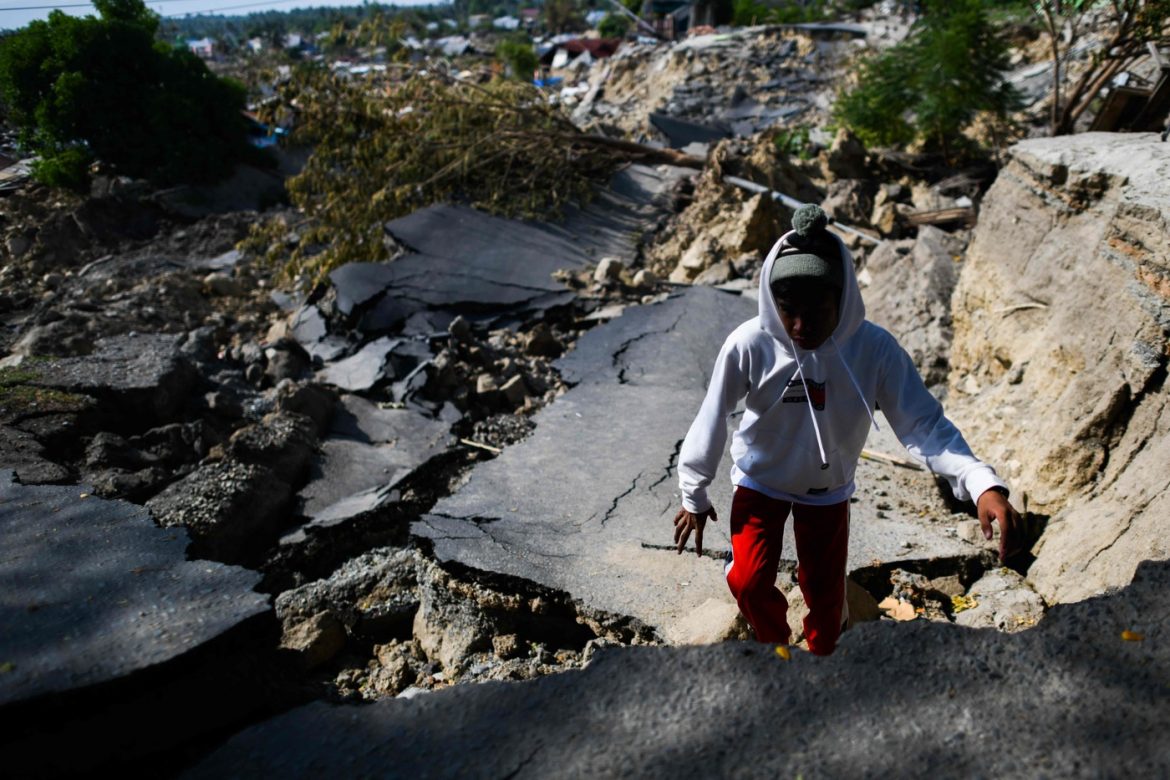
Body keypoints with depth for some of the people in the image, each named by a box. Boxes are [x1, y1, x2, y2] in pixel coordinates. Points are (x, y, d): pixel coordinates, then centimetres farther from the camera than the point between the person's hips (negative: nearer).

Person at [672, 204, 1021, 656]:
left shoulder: (874, 349, -27)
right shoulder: (749, 344, -29)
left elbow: (923, 423, -29)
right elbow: (712, 420, -17)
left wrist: (983, 484, -47)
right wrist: (694, 496, -5)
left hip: (827, 489, 1)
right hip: (760, 481, -1)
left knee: (825, 592, 11)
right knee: (748, 582, -10)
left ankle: (819, 659, 45)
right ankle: (776, 645, 25)